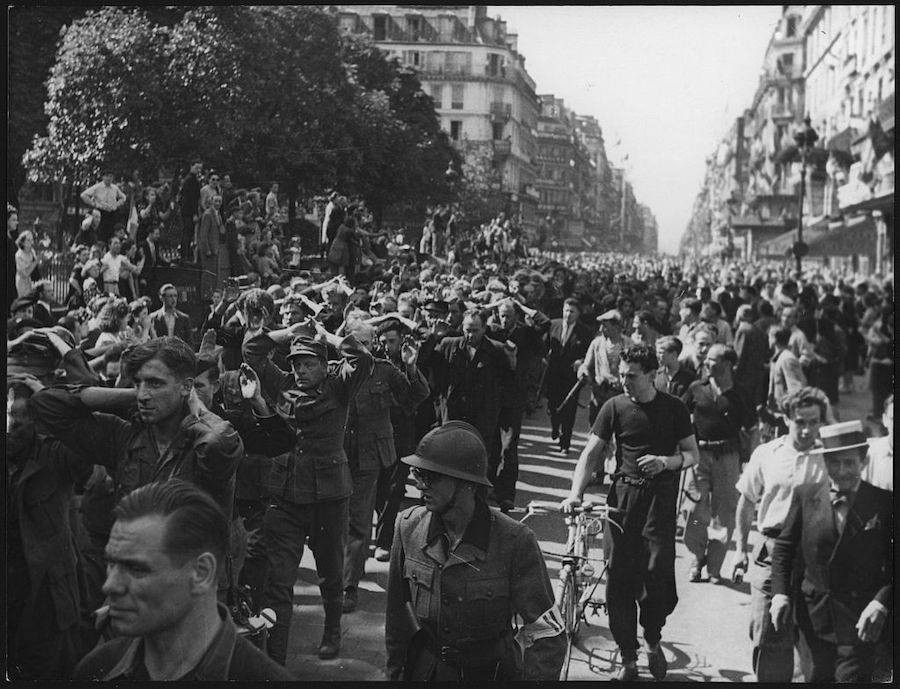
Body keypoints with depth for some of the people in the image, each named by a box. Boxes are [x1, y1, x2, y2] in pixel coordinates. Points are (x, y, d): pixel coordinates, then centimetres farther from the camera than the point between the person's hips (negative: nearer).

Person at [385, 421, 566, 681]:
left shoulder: (515, 542, -21)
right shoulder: (409, 527, -9)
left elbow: (547, 635, -16)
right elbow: (398, 610, 4)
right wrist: (394, 672, 9)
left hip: (491, 671, -2)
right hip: (425, 669, 2)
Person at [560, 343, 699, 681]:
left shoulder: (674, 408, 4)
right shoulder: (615, 407, 4)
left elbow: (692, 454, 10)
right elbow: (591, 452, 2)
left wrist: (665, 461, -11)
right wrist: (575, 492, -11)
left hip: (660, 494, -1)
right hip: (623, 494, 1)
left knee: (658, 571, -12)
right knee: (619, 576, -2)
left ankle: (653, 642, 16)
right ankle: (628, 657, 11)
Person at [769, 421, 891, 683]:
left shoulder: (883, 502, -6)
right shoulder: (805, 496, 1)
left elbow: (892, 562, -5)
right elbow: (784, 546, 6)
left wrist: (881, 603, -17)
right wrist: (780, 593, -4)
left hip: (860, 621, -2)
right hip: (813, 617, 3)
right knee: (814, 677, 12)